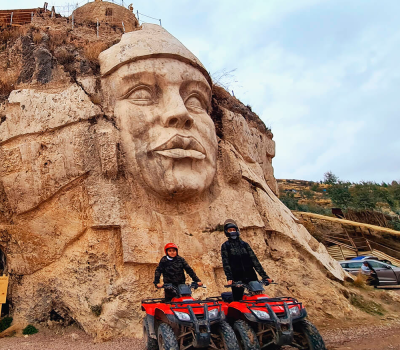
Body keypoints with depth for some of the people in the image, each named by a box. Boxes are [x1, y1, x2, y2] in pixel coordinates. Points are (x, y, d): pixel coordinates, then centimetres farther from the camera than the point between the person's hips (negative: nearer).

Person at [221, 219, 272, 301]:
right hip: (237, 279, -2)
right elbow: (226, 263, -4)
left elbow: (254, 260, 8)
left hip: (251, 276, 3)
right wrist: (229, 278, -18)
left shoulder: (245, 244, 14)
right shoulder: (225, 246, 7)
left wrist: (264, 276, 0)